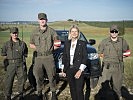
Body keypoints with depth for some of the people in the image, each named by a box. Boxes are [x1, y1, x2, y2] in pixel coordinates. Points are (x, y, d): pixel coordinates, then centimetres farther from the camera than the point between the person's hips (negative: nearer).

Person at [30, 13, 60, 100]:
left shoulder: (51, 31, 1)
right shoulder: (35, 32, 10)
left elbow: (57, 44, 5)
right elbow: (31, 44, 17)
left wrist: (51, 48, -6)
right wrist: (37, 48, 3)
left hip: (49, 57, -2)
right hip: (39, 57, 3)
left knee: (52, 76, 1)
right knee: (38, 76, 9)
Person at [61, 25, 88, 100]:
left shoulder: (82, 43, -3)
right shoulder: (67, 43, 8)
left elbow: (85, 57, -6)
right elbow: (64, 57, 12)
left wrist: (80, 70, -13)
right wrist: (64, 70, 9)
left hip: (78, 69, -4)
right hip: (69, 69, 4)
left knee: (79, 90, -4)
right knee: (72, 89, 12)